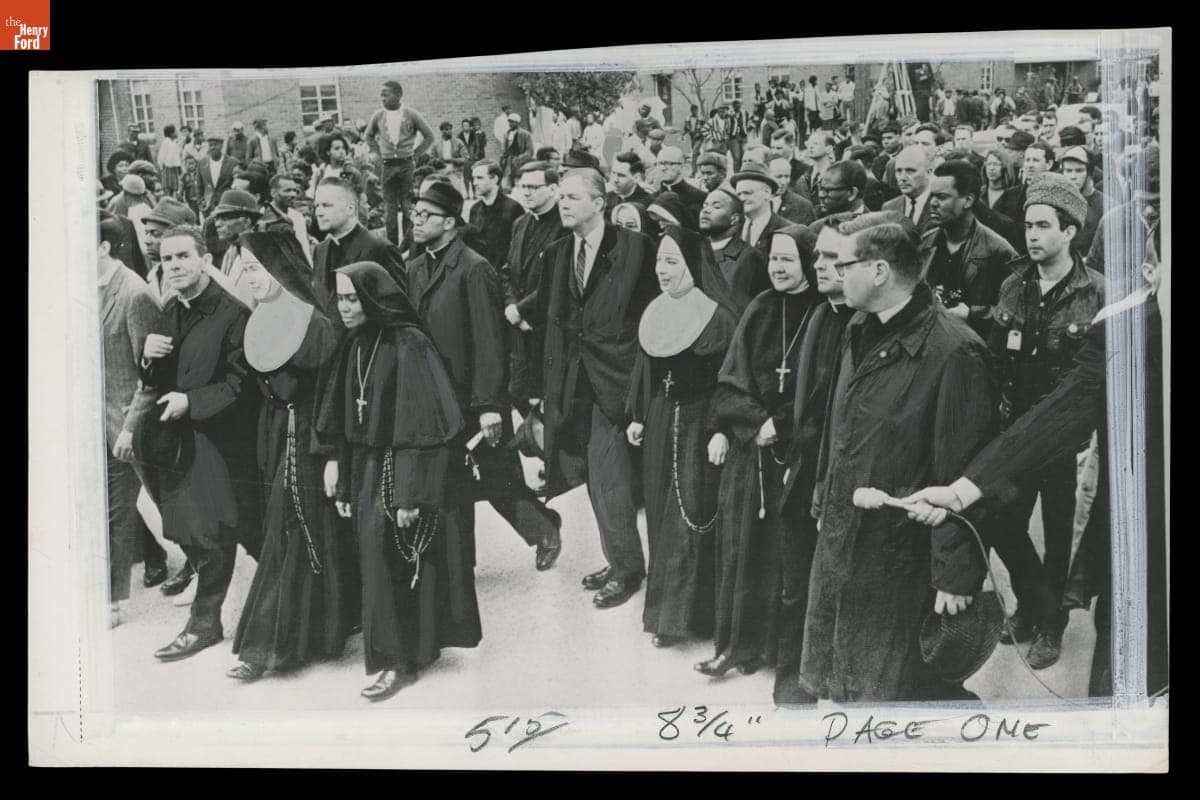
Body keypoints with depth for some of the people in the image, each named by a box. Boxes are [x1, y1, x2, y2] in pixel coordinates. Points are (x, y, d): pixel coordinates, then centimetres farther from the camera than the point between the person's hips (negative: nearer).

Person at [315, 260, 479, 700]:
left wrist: (410, 494, -22)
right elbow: (344, 425, 11)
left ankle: (397, 661, 4)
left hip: (400, 468, -7)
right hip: (366, 468, 7)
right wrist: (344, 483, 9)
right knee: (375, 560, 10)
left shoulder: (408, 345, -16)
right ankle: (402, 652, 22)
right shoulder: (354, 347, 7)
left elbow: (421, 425, -19)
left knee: (394, 562, -5)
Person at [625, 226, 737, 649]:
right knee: (661, 511, 13)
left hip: (699, 423, -7)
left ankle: (678, 613, 2)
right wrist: (637, 416, 13)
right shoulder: (654, 314, 6)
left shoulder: (718, 317, -15)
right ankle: (664, 603, 25)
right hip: (660, 422, 7)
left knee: (689, 516, -4)